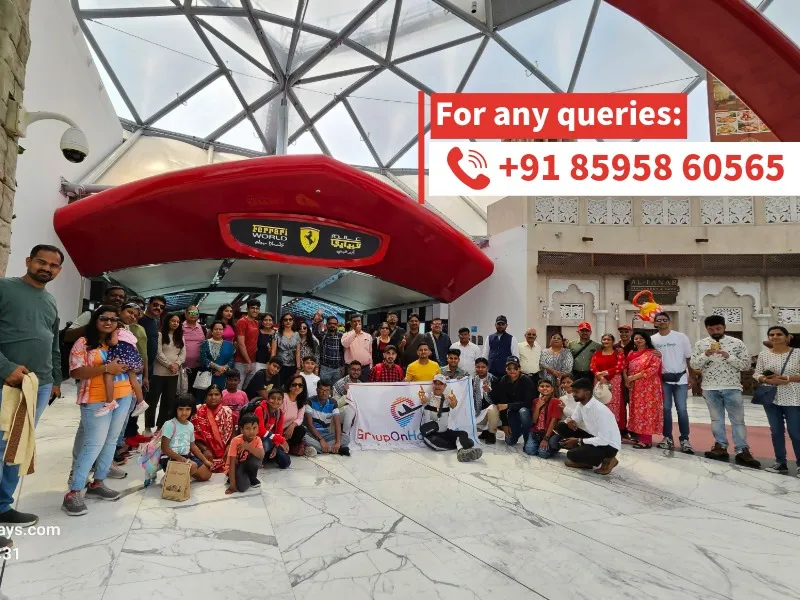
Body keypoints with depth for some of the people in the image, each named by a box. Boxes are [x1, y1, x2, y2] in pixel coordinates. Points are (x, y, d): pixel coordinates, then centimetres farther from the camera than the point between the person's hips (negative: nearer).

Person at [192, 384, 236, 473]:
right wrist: (204, 449, -13)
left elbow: (233, 433, 5)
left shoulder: (227, 412, 6)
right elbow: (195, 436, -1)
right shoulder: (198, 412, 2)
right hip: (204, 454, -2)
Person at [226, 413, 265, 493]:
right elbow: (232, 463, -24)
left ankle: (252, 478, -2)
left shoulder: (257, 440, -14)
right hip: (236, 467, -3)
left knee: (257, 457, -31)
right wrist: (232, 483, -29)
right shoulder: (236, 441, -22)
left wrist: (248, 447, -40)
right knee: (242, 487, -32)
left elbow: (262, 455, -31)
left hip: (247, 465, 3)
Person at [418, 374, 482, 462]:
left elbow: (453, 405, -23)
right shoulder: (428, 396, -4)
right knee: (435, 441, -34)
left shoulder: (447, 398, 1)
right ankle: (463, 445, -23)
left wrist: (454, 402, -50)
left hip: (445, 431, 3)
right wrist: (423, 400, -57)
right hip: (429, 432, -3)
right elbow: (424, 401, -30)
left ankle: (462, 451, -49)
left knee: (463, 434, -20)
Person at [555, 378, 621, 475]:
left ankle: (607, 460, -1)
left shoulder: (600, 410, -28)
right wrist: (570, 420, -16)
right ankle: (584, 461, 3)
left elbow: (604, 440, -29)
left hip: (609, 445, -8)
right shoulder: (581, 404, -3)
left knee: (572, 455, -26)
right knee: (561, 427, -4)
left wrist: (578, 441, -22)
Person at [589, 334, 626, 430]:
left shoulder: (618, 353, 4)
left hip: (614, 382, -3)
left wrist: (605, 373, -16)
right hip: (599, 381, 3)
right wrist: (600, 376, -15)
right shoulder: (597, 353, 13)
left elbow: (620, 367, -9)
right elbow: (592, 366, 1)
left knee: (613, 404, -6)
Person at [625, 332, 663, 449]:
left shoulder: (653, 353, -3)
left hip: (649, 387, -6)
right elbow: (626, 368, 16)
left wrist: (635, 376, -16)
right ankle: (639, 436, 13)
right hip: (635, 388, 6)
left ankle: (646, 440, -4)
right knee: (637, 411, 6)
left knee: (647, 411, -7)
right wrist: (627, 379, -4)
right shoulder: (631, 354, 16)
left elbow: (653, 369, -15)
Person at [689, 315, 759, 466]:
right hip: (710, 388, 2)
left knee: (738, 420, 3)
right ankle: (721, 447, 19)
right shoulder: (700, 344, 1)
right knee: (716, 419, 10)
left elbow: (746, 365, -3)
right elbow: (693, 365, -2)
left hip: (732, 388, -1)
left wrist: (729, 356, -18)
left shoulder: (737, 343, -2)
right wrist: (706, 354, -17)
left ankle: (742, 451, 8)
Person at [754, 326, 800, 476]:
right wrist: (768, 380, -13)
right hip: (771, 399, 3)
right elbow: (757, 375, 5)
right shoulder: (763, 354, 3)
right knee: (776, 431, 9)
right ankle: (780, 463, 20)